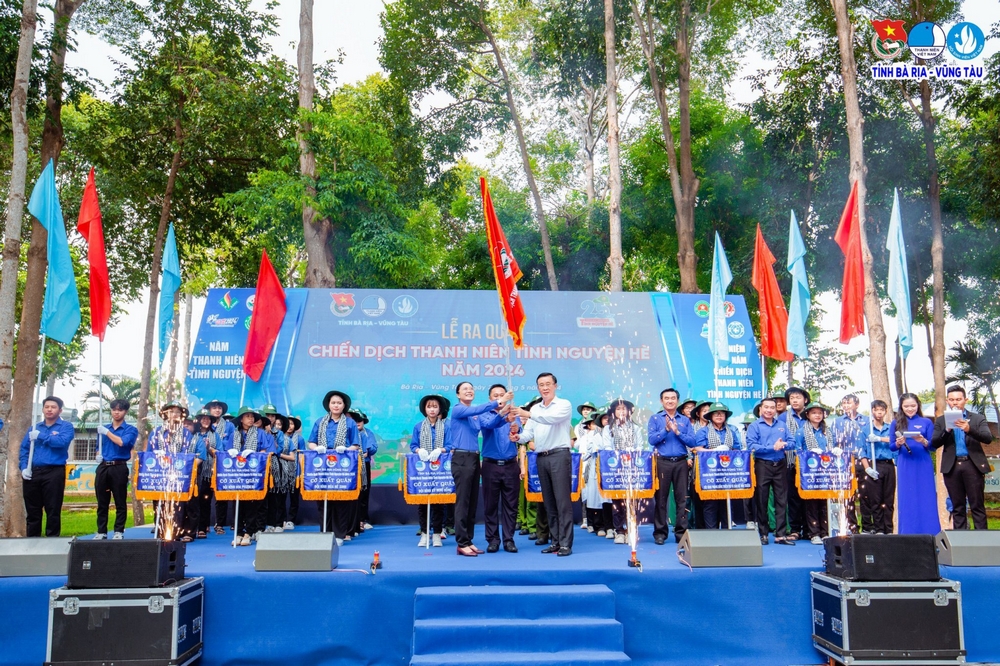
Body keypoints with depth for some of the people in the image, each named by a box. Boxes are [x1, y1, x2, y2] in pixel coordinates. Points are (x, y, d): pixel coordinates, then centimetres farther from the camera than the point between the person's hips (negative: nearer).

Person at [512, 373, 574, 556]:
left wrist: (528, 414, -31)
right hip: (541, 458, 6)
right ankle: (555, 541, 17)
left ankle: (565, 543, -5)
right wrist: (519, 437, -14)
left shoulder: (564, 404, -2)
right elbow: (529, 432, 7)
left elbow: (552, 418, -23)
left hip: (559, 455, -6)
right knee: (548, 502, 9)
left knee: (562, 501, -7)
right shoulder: (535, 409, 17)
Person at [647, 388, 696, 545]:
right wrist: (666, 429, -14)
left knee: (682, 498, 1)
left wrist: (677, 432, -10)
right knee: (660, 498, 0)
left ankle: (681, 532, 9)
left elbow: (692, 442, 3)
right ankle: (660, 532, 7)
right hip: (662, 462, -2)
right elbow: (651, 440, -5)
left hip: (681, 462, 2)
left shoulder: (685, 420, 12)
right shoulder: (655, 418, 7)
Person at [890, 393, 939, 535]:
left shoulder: (926, 422, 5)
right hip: (905, 466, 1)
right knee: (906, 501, 2)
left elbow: (933, 445, 2)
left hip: (923, 465, -1)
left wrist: (923, 441, -18)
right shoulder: (897, 423, 7)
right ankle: (908, 535, 8)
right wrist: (898, 443, -14)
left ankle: (929, 535, 7)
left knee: (926, 500, 0)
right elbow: (891, 446, 7)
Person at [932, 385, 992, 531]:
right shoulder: (941, 421, 12)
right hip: (952, 466, 2)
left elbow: (988, 438, -7)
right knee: (957, 507, 5)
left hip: (973, 465, -1)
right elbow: (934, 443, 2)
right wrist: (946, 430, -15)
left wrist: (969, 429, -24)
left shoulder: (978, 418, 8)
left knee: (977, 505, -1)